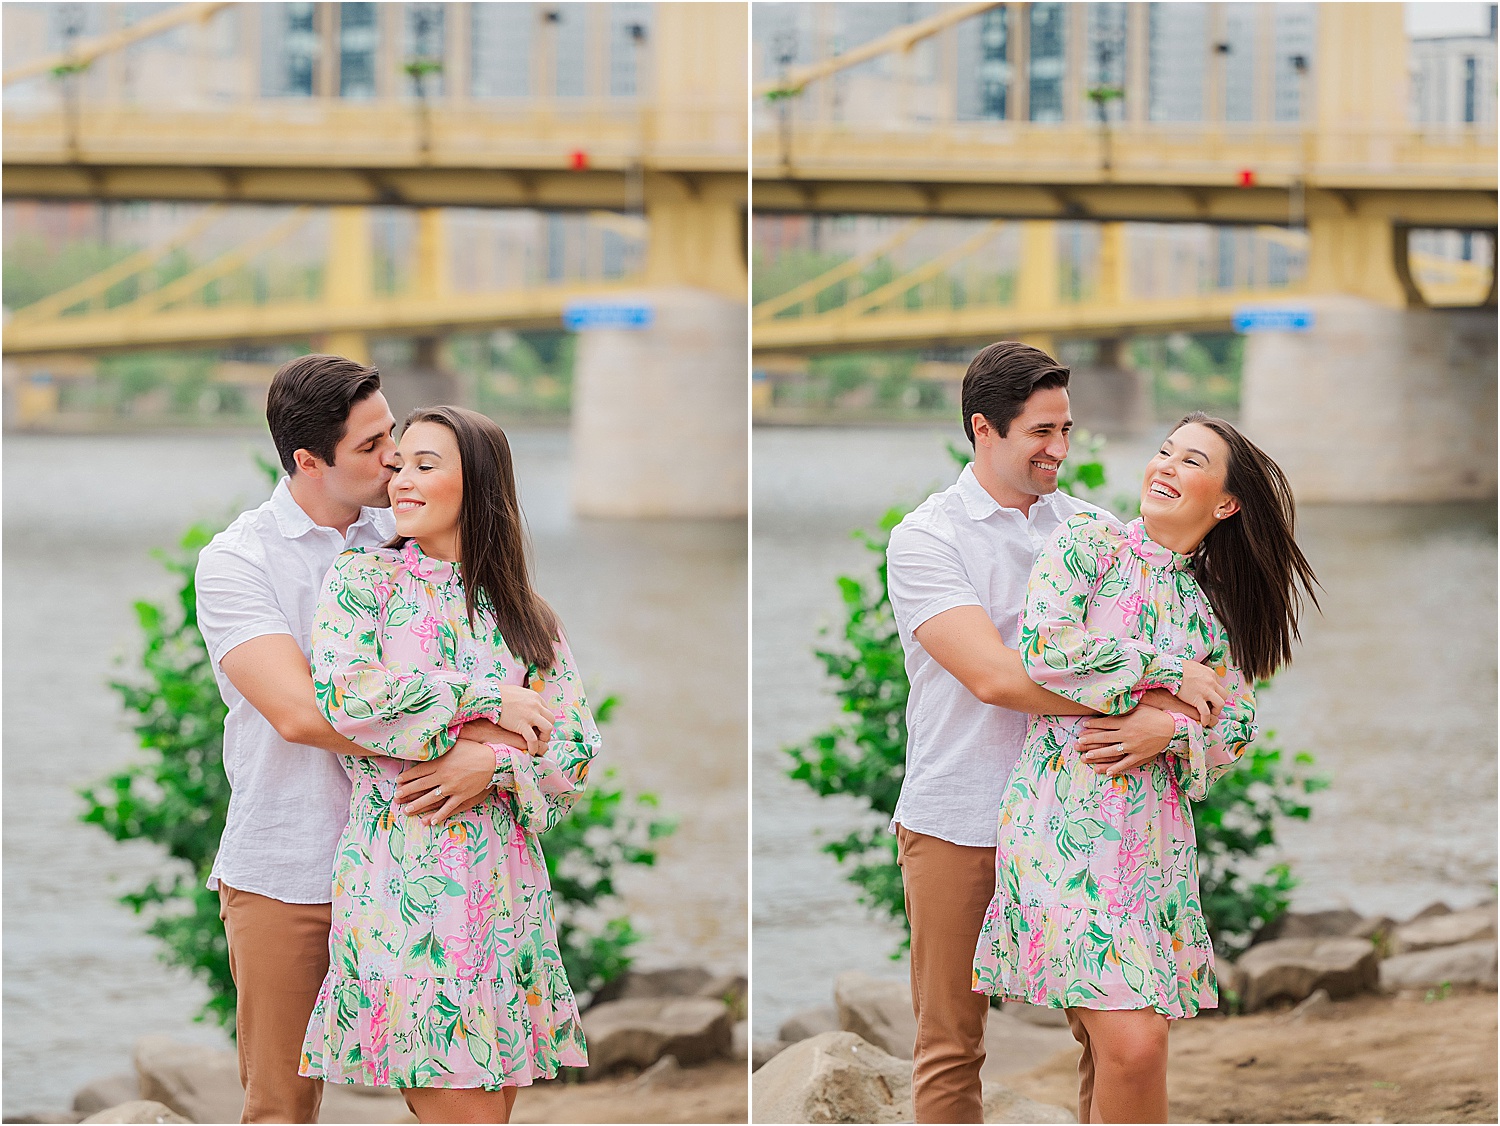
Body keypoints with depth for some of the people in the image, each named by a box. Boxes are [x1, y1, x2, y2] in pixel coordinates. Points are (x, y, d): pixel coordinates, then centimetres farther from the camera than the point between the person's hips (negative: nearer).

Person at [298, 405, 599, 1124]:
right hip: (403, 873, -4)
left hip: (505, 878, 4)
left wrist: (488, 766, -12)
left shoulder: (526, 617, 13)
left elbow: (577, 750, 7)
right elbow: (342, 697, -13)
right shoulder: (365, 579, 4)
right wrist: (489, 700, -10)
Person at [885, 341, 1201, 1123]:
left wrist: (1165, 722, -22)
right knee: (951, 1045, 3)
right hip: (960, 823, -4)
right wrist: (1144, 697, -23)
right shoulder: (925, 538, -6)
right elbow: (995, 676, -19)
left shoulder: (1090, 525, 9)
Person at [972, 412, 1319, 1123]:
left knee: (1128, 1047, 0)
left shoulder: (1209, 609, 16)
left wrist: (1166, 730, -7)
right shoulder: (1090, 540, 3)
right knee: (1129, 1044, -16)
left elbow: (1236, 726, 14)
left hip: (1154, 827, 5)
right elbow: (1042, 649, -11)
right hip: (1065, 816, -5)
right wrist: (1169, 674, -5)